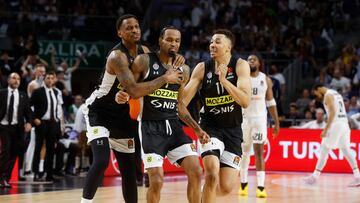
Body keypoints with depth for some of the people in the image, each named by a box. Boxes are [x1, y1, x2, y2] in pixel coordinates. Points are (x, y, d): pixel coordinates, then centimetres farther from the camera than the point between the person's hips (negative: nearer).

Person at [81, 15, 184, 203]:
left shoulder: (144, 51, -1)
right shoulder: (117, 56, -26)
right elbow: (134, 91, -36)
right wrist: (165, 79, -30)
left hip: (121, 114, 8)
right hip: (99, 112, -8)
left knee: (128, 167, 9)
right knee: (101, 161, -23)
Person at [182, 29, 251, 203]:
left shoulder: (240, 66, -10)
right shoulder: (202, 68, -5)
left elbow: (245, 101, -22)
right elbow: (183, 99, -3)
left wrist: (224, 81, -32)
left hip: (233, 130, 1)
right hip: (210, 128, 0)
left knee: (225, 187, 0)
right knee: (212, 174, -26)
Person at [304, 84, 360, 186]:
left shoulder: (328, 95, -7)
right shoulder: (336, 94, 22)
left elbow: (332, 113, -18)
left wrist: (325, 129, -20)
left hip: (336, 124, -9)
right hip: (344, 124, 9)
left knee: (324, 150, -4)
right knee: (346, 151, 11)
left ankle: (315, 176, -4)